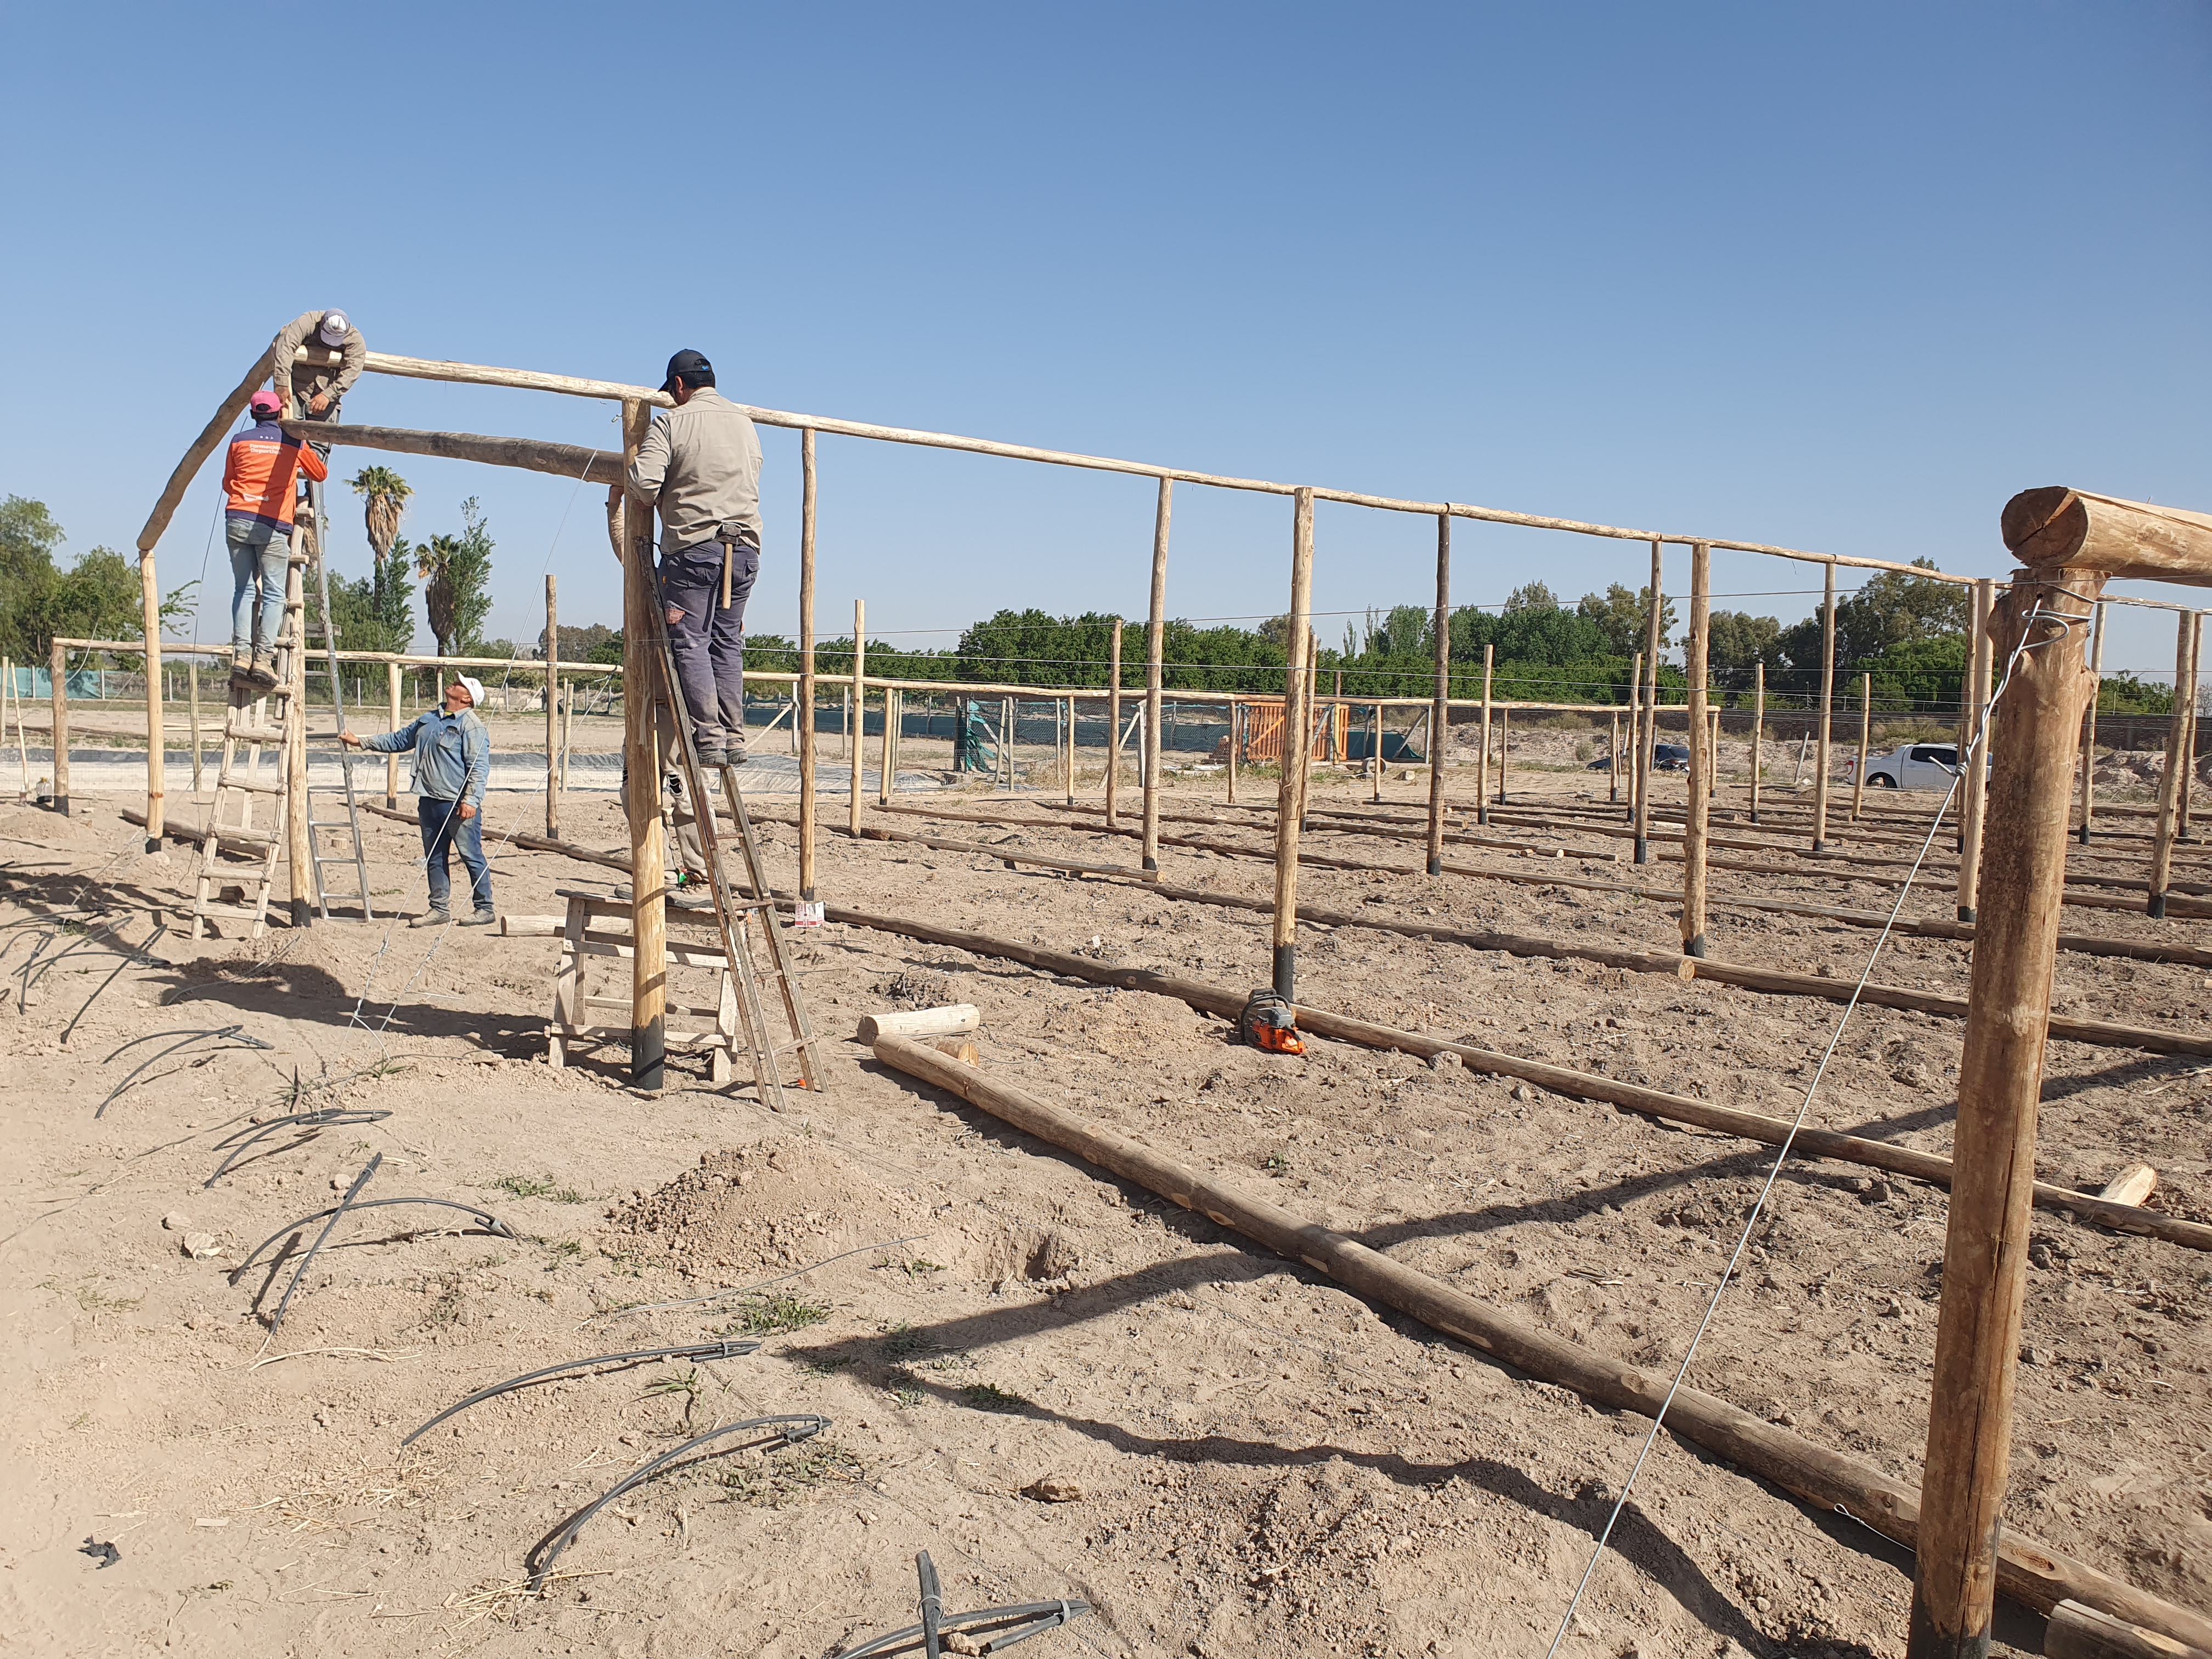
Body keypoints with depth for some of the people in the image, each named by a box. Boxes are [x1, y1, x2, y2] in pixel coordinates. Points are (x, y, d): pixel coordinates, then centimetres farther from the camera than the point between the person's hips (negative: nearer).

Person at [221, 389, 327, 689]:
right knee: (273, 594, 0)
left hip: (237, 521, 2)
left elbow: (228, 484, 19)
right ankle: (263, 657, -12)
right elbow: (322, 472, 23)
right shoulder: (293, 443, 8)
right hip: (273, 526, -2)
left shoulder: (239, 441, 11)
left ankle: (241, 655, -5)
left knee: (243, 590, 6)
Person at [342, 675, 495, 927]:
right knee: (434, 858, 12)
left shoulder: (471, 726, -8)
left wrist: (471, 800, -22)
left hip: (459, 805, -9)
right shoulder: (428, 719, 18)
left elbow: (479, 767, -15)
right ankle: (440, 909, 20)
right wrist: (360, 741, 29)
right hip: (430, 802, 9)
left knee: (472, 857, -4)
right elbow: (398, 740, 30)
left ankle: (486, 909, 2)